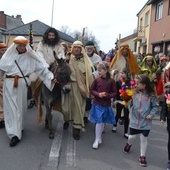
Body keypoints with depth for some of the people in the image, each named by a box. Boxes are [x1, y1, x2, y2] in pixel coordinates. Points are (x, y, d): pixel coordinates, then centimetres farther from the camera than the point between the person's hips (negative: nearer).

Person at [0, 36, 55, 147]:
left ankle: (18, 128, 32)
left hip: (22, 84, 0)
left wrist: (51, 77, -10)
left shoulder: (30, 57, 2)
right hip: (9, 84, 0)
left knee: (21, 106, 10)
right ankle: (15, 133, 0)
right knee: (11, 107, -2)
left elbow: (41, 68, -1)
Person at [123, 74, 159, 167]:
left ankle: (142, 156, 25)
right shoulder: (135, 93, -7)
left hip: (145, 122, -2)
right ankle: (129, 144, 50)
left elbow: (155, 106, -2)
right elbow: (130, 104, -1)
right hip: (134, 120, 2)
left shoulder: (151, 95, -13)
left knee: (144, 139, 9)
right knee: (132, 136, 15)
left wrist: (151, 114, -13)